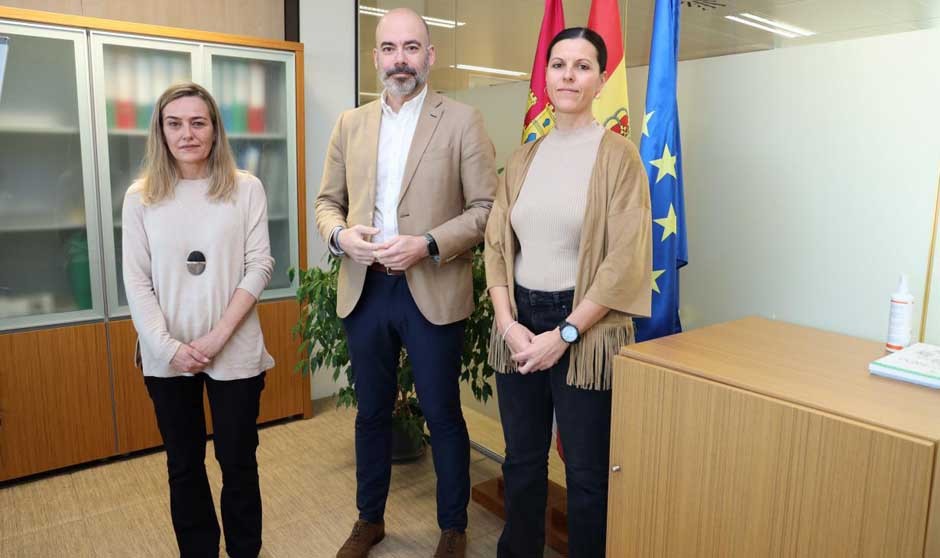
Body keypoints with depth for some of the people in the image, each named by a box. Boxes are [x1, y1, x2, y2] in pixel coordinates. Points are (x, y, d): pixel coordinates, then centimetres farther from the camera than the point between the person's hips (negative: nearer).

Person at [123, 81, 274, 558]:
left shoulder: (246, 189, -2)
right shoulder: (140, 197, 2)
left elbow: (259, 267, -6)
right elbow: (136, 281, 0)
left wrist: (217, 336, -13)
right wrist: (169, 346, -10)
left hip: (234, 352, -2)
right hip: (166, 356, 2)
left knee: (238, 461, 8)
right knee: (183, 466, 14)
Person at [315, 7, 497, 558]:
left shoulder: (462, 120, -3)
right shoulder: (351, 124, 10)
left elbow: (487, 209, -6)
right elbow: (327, 199, 13)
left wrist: (429, 244, -19)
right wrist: (340, 234, -9)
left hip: (433, 293, -4)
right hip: (364, 289, 4)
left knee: (443, 415, 8)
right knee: (372, 411, 17)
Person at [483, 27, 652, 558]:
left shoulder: (618, 155, -5)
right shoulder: (524, 158, 8)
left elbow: (625, 261, -11)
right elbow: (497, 244, 7)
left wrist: (564, 333, -13)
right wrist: (508, 322, -6)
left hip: (585, 330, -4)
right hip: (520, 324, 5)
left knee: (586, 471, 9)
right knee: (522, 460, 17)